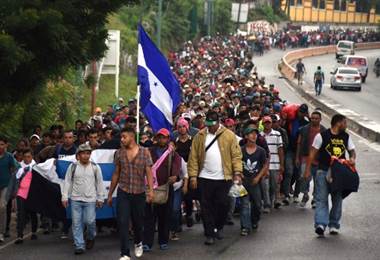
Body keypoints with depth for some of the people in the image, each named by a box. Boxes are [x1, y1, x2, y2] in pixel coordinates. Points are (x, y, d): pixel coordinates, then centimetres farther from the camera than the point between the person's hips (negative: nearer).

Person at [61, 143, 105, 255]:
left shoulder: (95, 167, 2)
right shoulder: (73, 167, 2)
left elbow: (99, 183, 7)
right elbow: (67, 182, 5)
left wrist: (100, 198, 6)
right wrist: (65, 197, 1)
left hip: (90, 200, -1)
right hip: (75, 199, 1)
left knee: (90, 221, -3)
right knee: (77, 223, 0)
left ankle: (91, 238, 26)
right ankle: (79, 245, 5)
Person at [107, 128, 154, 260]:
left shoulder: (145, 152, -3)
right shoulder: (119, 153, 3)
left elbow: (149, 173, -7)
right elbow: (116, 174, 10)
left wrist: (151, 190, -19)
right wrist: (110, 194, 12)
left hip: (139, 193, -1)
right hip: (123, 193, 1)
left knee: (138, 222, 12)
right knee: (122, 223, -8)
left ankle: (138, 243, 42)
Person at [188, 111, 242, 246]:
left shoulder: (229, 136, 0)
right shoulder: (200, 136, 3)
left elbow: (236, 155, -3)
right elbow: (193, 157, 1)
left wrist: (237, 172, -13)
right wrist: (193, 175, -6)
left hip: (223, 178, -1)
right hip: (204, 178, 1)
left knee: (223, 204, 4)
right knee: (206, 207, 2)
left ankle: (218, 228, 28)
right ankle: (209, 234, 9)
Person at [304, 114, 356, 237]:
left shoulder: (346, 137, 9)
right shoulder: (322, 136, -5)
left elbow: (352, 151, 16)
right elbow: (313, 153, -3)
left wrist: (352, 158, -9)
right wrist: (307, 170, -8)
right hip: (323, 171, -5)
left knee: (337, 199, 9)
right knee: (321, 199, -11)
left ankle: (334, 225, 19)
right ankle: (320, 224, -20)